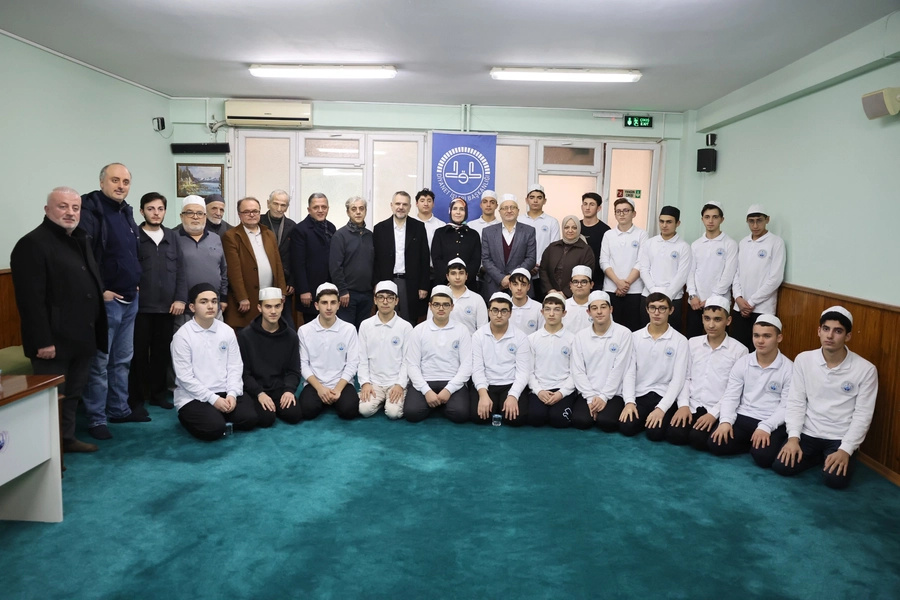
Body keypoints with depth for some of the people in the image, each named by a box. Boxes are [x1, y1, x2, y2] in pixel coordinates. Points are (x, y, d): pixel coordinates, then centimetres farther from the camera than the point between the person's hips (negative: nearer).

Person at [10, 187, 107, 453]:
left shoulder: (81, 240, 15)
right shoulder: (33, 244, -13)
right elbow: (31, 299, -20)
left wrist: (95, 331, 17)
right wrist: (42, 341, -23)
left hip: (82, 337, 8)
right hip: (55, 340, -8)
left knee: (73, 393, 18)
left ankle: (67, 438, 32)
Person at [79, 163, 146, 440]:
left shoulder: (126, 212, 13)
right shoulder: (90, 212, -13)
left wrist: (136, 283, 12)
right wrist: (99, 292, -19)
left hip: (130, 299, 8)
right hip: (105, 300, -8)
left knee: (123, 360, 16)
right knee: (99, 362, 0)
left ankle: (119, 409, 28)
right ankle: (96, 419, 10)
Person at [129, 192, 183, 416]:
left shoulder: (172, 237, 11)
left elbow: (180, 270, 9)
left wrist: (180, 298, 1)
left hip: (167, 306, 3)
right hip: (140, 306, -3)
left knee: (163, 352, 9)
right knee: (139, 353, 2)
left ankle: (158, 393, 22)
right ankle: (136, 399, 12)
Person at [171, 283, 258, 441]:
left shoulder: (227, 331, 4)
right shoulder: (182, 335, -9)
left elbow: (235, 366, 4)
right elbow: (185, 377, -12)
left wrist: (232, 394, -12)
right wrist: (213, 399, -16)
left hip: (225, 392, 4)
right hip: (194, 397, -4)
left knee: (250, 418, -16)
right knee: (213, 429, -26)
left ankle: (219, 416, 13)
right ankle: (188, 417, 8)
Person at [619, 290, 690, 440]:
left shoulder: (680, 340, -3)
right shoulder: (635, 337, 4)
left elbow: (678, 379, -7)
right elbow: (629, 371, 1)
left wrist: (661, 408, -18)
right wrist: (629, 401, -14)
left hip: (664, 396, -2)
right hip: (639, 395, 2)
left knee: (655, 433, -24)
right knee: (626, 427, -22)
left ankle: (659, 414, 9)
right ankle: (643, 417, 10)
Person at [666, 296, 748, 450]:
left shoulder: (739, 350, -3)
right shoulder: (692, 343, 7)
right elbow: (685, 377, 8)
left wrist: (714, 413, -15)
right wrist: (683, 405, -6)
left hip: (718, 410, -2)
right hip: (692, 406, 2)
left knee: (698, 439, -25)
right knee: (674, 435, -21)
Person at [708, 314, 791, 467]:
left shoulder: (788, 368, -5)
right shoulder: (742, 362, 3)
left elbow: (786, 407, -8)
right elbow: (730, 396, 2)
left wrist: (766, 427, -23)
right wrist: (725, 421, -16)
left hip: (772, 424, -3)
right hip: (742, 418, 3)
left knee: (763, 456, -30)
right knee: (715, 444, -19)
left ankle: (757, 443, 5)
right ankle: (751, 442, 6)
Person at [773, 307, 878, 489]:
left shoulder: (866, 369, -11)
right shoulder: (804, 360, -5)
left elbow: (863, 415, -9)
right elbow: (796, 403, -3)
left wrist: (845, 450, -18)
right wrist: (793, 437, -15)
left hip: (840, 438, -2)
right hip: (808, 433, 2)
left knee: (835, 479, -25)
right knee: (781, 466, -16)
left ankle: (833, 458, 12)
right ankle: (817, 456, 14)